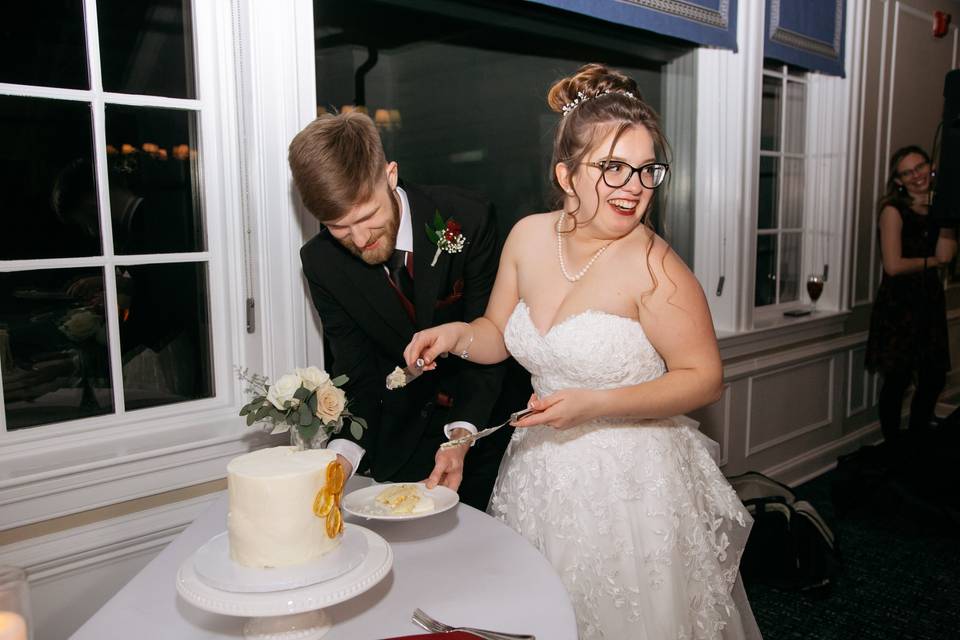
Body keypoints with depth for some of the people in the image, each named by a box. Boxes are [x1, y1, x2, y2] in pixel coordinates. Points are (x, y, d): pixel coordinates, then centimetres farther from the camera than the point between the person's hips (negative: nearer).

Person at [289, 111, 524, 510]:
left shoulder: (468, 219, -21)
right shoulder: (321, 261, -12)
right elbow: (356, 370, -10)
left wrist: (462, 436, -27)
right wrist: (344, 452, -27)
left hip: (480, 424, -1)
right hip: (399, 440, 2)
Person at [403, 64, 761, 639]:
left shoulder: (654, 268, -20)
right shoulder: (529, 236, -3)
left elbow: (705, 378, -14)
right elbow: (499, 334, 10)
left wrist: (595, 405, -22)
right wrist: (457, 335, -10)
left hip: (632, 478, -5)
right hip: (542, 466, 5)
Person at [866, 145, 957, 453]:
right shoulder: (894, 210, -9)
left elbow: (946, 253, -4)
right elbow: (893, 265, -16)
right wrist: (933, 261, -5)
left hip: (930, 300, 6)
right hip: (899, 303, -6)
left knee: (934, 377, 12)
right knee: (898, 379, 1)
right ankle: (893, 449, 17)